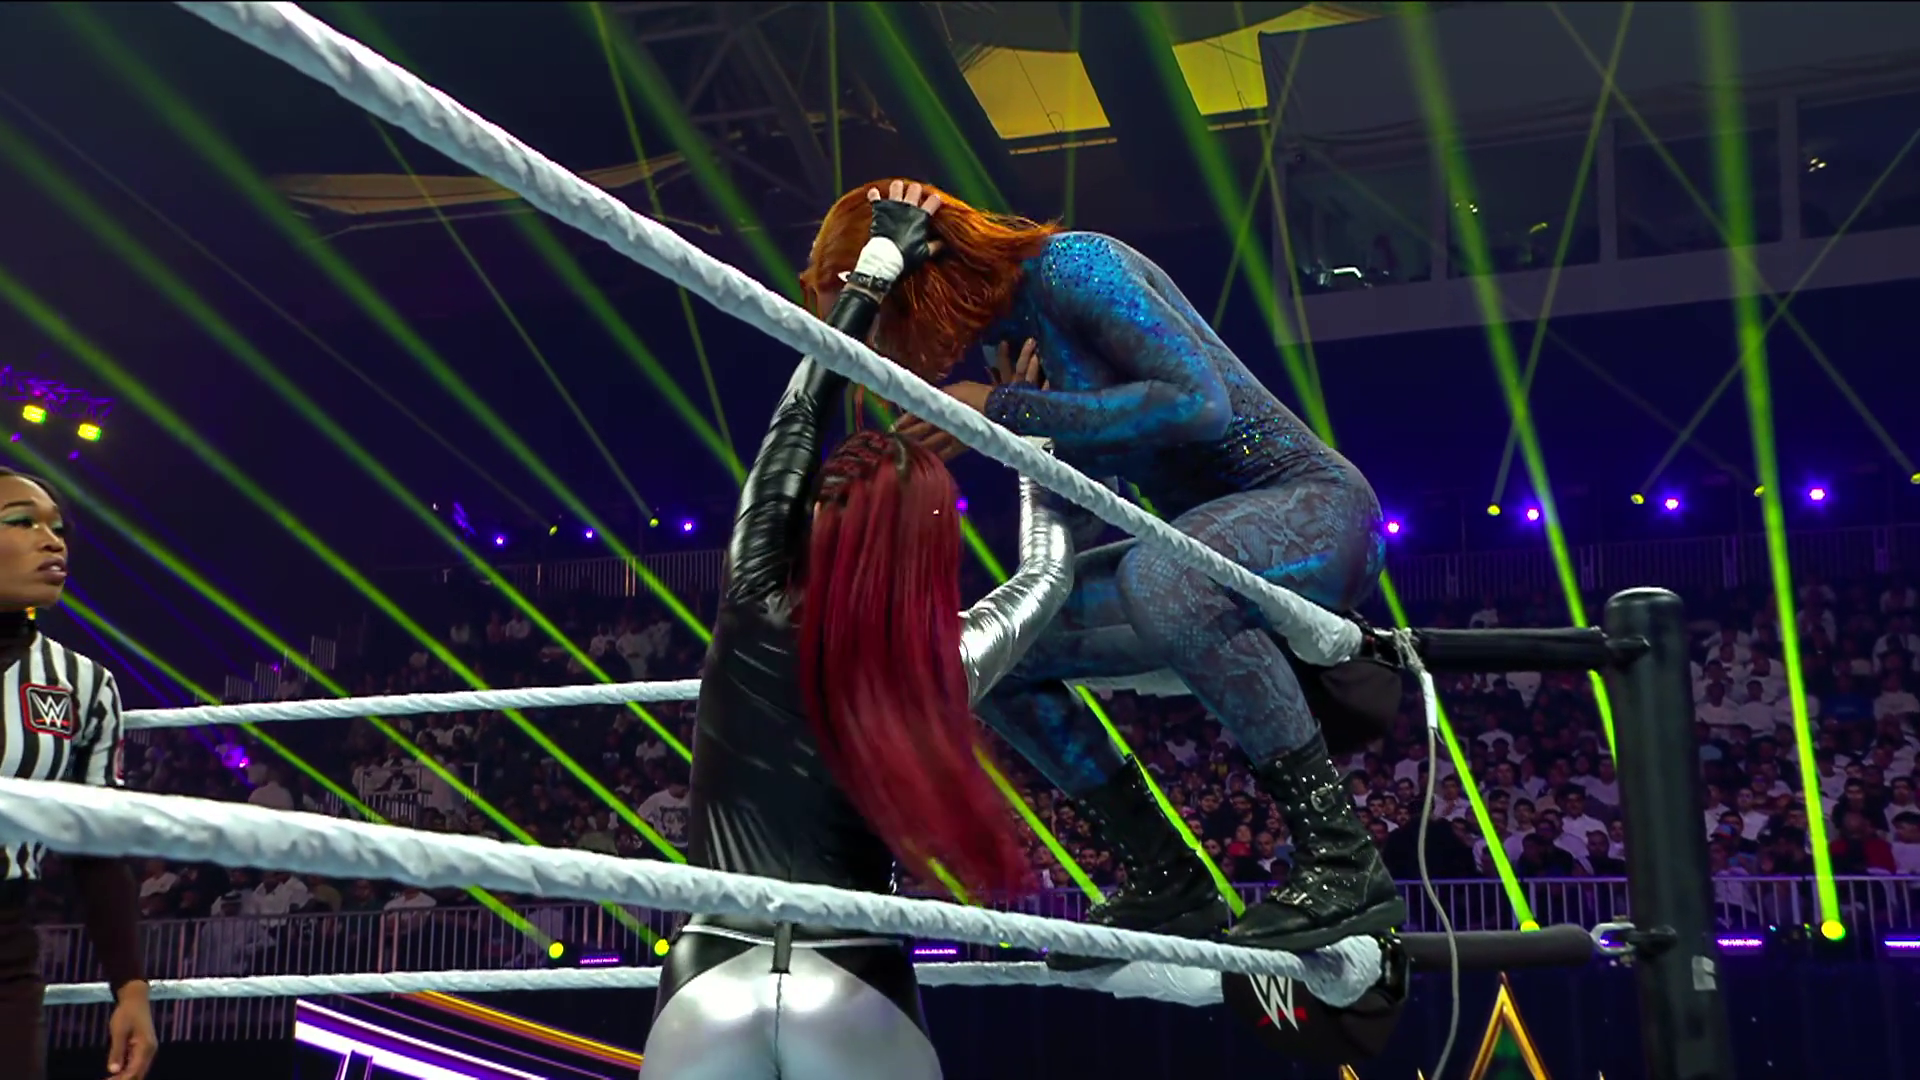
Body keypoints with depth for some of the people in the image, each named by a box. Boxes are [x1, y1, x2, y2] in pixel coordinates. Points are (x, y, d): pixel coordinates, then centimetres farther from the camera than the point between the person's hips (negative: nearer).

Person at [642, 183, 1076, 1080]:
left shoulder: (753, 619, 0)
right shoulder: (940, 671, -1)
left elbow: (798, 414, 11)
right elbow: (1046, 574, 20)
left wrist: (879, 262, 20)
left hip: (707, 994, 1)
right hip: (856, 1000, 0)